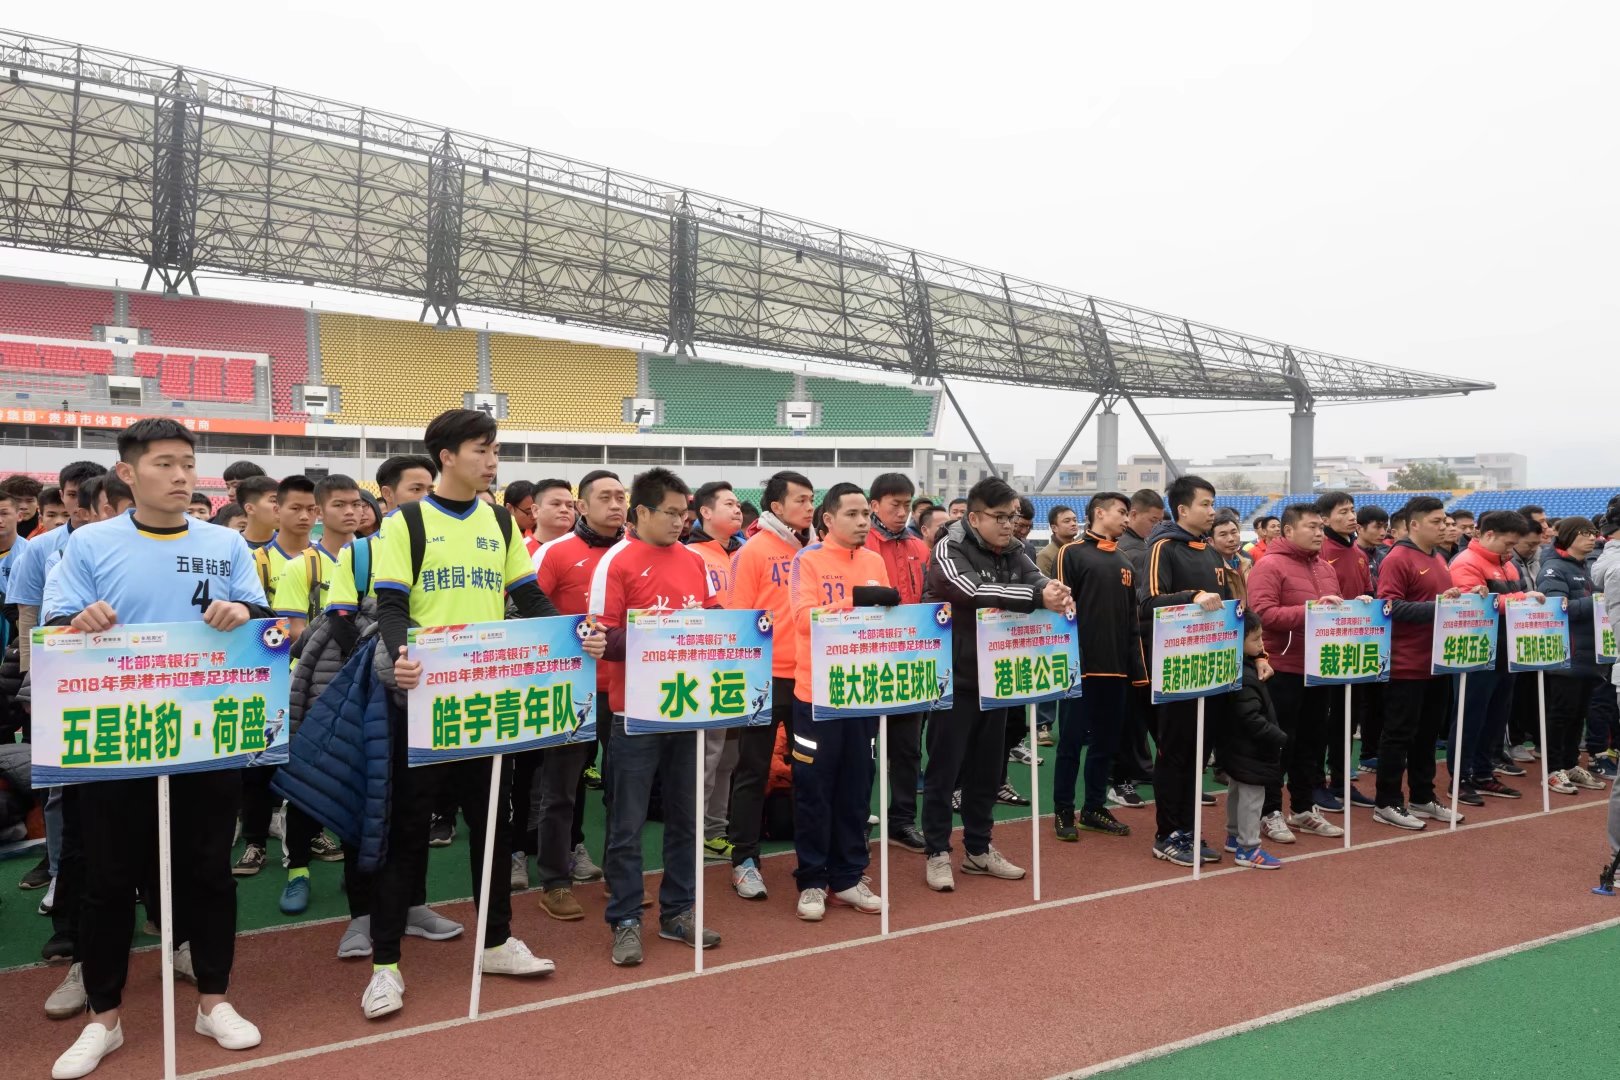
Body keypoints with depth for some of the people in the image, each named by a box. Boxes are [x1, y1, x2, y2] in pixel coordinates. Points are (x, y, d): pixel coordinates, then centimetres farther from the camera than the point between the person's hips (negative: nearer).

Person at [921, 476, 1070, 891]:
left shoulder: (1014, 552, 8)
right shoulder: (949, 550, -13)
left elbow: (1037, 579, -7)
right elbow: (975, 592, -29)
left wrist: (1055, 592, -32)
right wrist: (1037, 598, -36)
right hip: (955, 678, -6)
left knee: (987, 767, 14)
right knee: (945, 769, 2)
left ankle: (978, 849, 28)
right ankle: (938, 853, 14)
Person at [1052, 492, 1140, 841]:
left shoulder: (1124, 562, 17)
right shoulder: (1072, 553, -2)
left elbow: (1131, 619, 16)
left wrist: (1137, 668, 11)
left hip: (1116, 666, 6)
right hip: (1081, 665, -6)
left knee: (1107, 741, 11)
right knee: (1072, 740, 0)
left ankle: (1094, 808, 22)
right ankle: (1064, 811, 11)